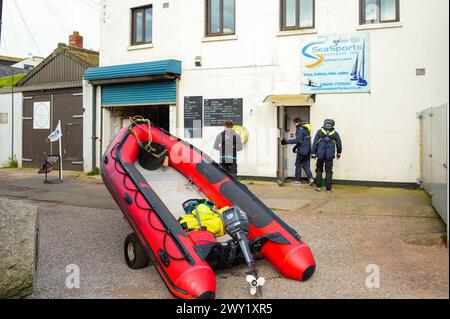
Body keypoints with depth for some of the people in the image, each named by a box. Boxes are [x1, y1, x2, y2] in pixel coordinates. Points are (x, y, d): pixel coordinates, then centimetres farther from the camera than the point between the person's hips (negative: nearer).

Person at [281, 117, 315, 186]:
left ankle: (298, 180, 10)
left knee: (298, 164, 4)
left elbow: (297, 140, -26)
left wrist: (286, 142, -25)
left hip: (302, 150, -9)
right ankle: (310, 178, 2)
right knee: (305, 165, 14)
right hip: (307, 150, 9)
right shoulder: (306, 128, 14)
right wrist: (296, 146, 22)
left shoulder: (301, 129, -16)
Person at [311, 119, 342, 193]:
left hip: (320, 155, 0)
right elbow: (339, 144, 14)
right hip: (330, 156, 0)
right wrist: (338, 153, 29)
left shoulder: (320, 131, 0)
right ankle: (328, 189, 7)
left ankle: (318, 186, 12)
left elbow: (315, 143, -3)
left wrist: (314, 153, 3)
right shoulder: (335, 133, 4)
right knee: (329, 172, 6)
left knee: (319, 170, 14)